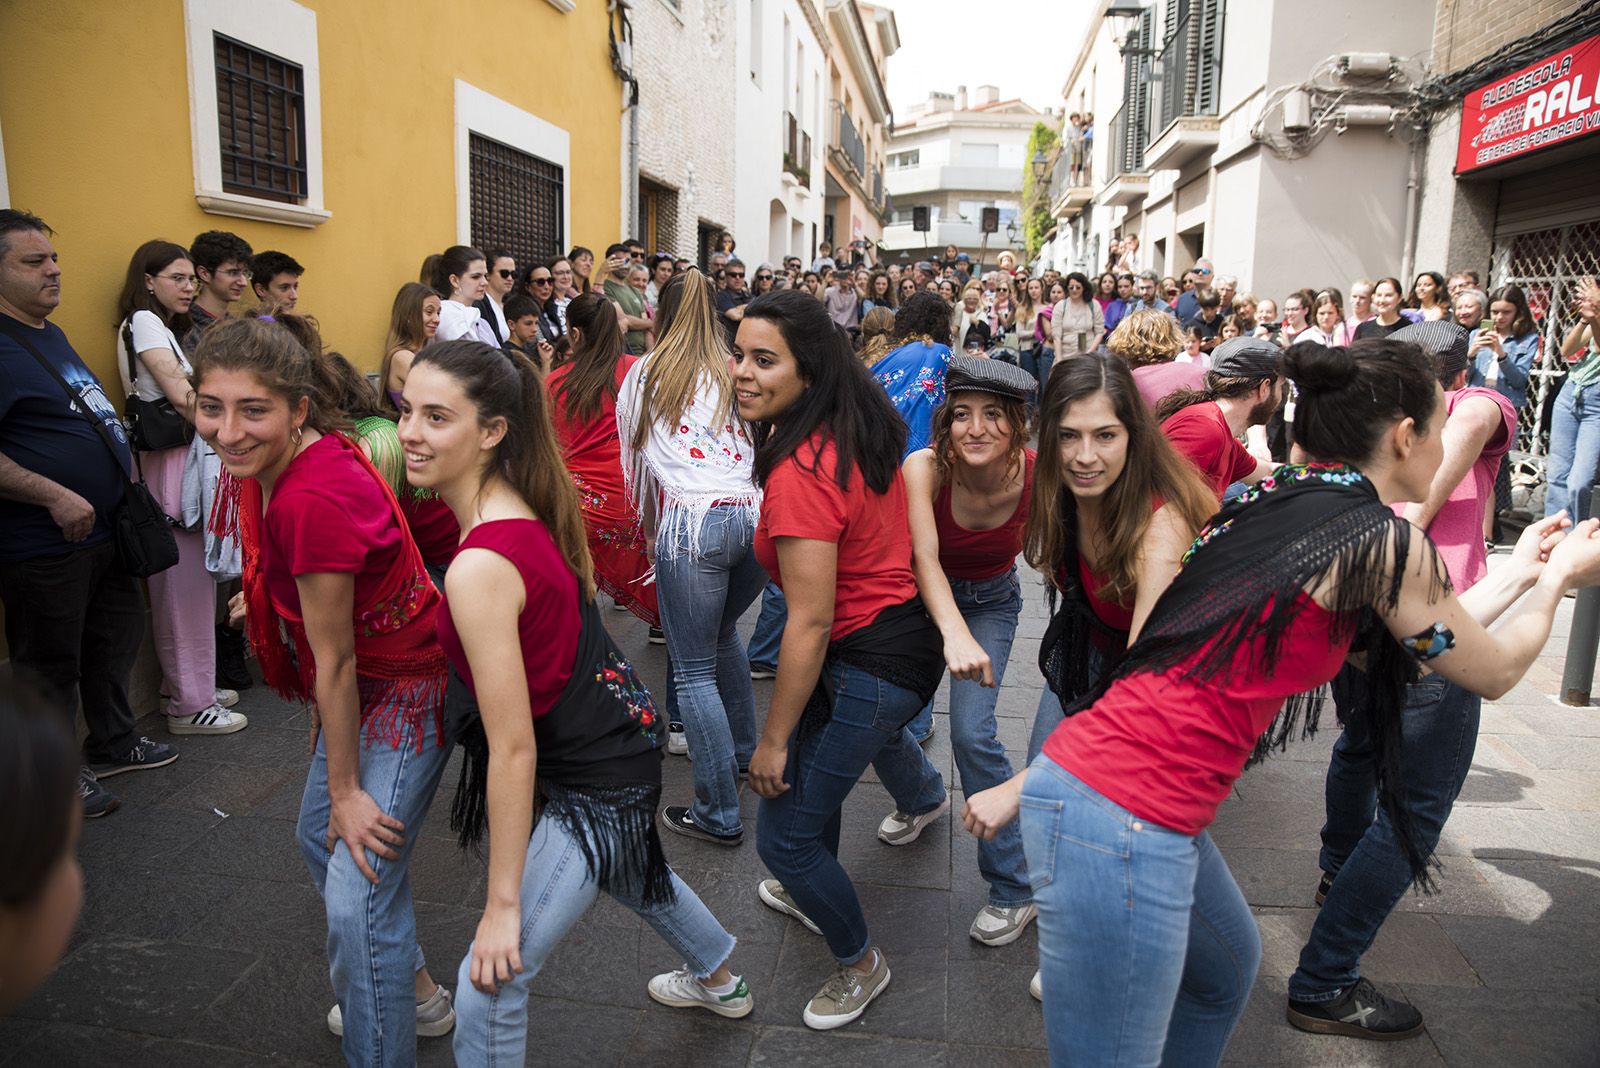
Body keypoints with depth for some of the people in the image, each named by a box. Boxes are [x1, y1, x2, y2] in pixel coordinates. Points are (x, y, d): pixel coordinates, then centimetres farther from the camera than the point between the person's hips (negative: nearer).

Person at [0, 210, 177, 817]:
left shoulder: (51, 334, 13)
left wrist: (119, 464, 16)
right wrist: (55, 497, -26)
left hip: (103, 531, 9)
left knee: (118, 637, 20)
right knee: (52, 667, 6)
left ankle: (113, 744, 38)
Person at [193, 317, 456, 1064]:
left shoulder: (314, 497, -31)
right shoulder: (274, 465, -5)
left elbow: (334, 659, -24)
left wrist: (346, 789, -15)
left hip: (404, 692, -10)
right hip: (364, 684, 11)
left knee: (357, 901, -8)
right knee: (319, 837, 26)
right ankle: (414, 991, 45)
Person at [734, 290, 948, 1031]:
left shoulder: (800, 472, -29)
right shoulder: (856, 428, -2)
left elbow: (810, 622, -28)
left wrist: (773, 740, -19)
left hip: (868, 659, -10)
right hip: (906, 629, 10)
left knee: (783, 836, 3)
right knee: (867, 724, 42)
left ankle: (859, 963, 30)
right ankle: (925, 797, 76)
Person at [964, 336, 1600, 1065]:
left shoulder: (1265, 503, 12)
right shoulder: (1387, 543, -9)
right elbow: (1497, 672, 10)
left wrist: (1516, 574, 35)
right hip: (1123, 826, -9)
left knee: (1227, 964, 33)